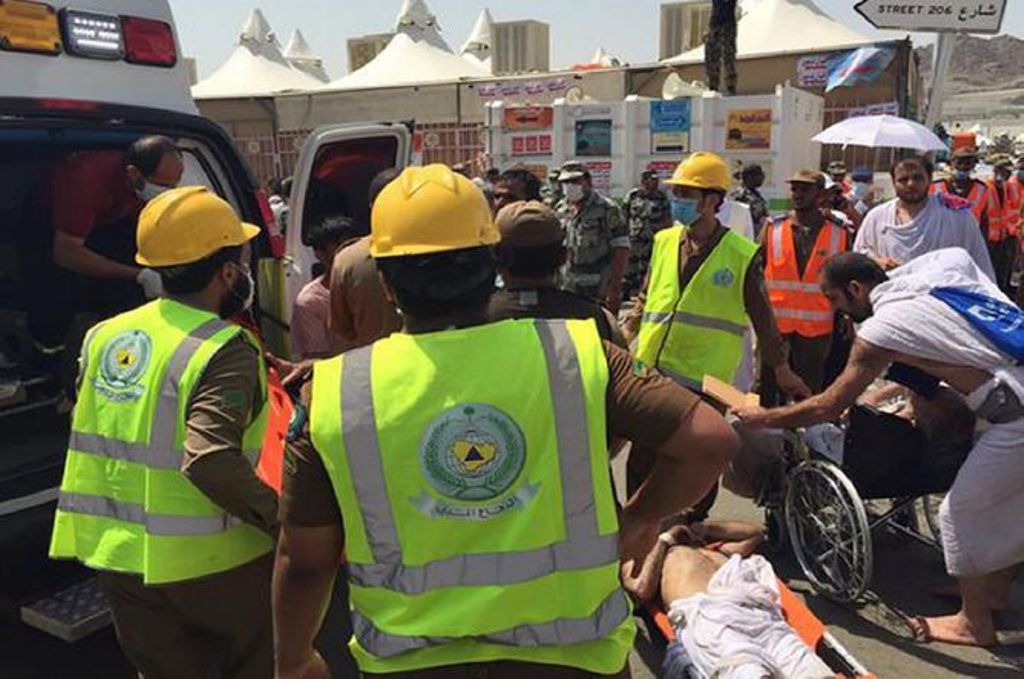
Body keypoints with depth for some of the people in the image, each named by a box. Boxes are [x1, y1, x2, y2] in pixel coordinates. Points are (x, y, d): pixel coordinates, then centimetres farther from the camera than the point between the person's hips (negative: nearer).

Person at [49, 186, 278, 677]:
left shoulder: (105, 335, 2)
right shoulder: (226, 350, -19)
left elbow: (83, 422, 11)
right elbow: (210, 459, -31)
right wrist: (281, 521, -22)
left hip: (112, 556, 6)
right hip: (208, 562, -6)